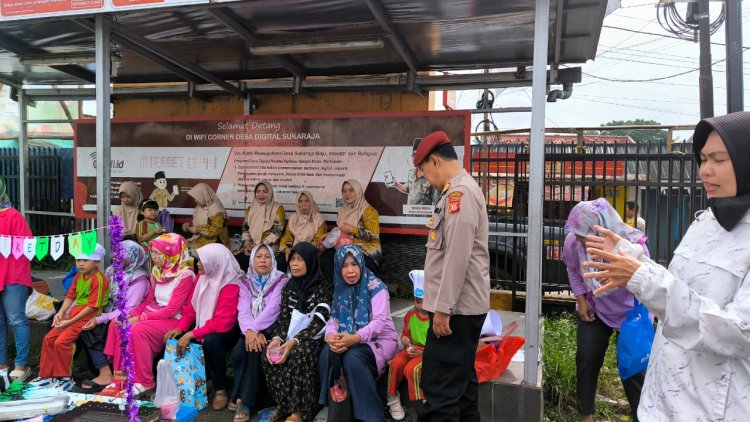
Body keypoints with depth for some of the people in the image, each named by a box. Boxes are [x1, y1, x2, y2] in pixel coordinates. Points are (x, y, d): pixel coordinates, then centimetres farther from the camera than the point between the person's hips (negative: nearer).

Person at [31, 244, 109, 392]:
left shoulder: (99, 280, -18)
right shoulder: (79, 276, 11)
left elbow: (92, 307, -20)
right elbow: (70, 296, 13)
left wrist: (70, 321, -19)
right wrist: (60, 313, -4)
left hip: (88, 317, -9)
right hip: (74, 313, 9)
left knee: (61, 342, -19)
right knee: (48, 339, 5)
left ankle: (65, 378, -2)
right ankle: (46, 375, 17)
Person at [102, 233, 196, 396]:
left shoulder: (185, 275, -15)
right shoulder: (158, 271, 11)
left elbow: (171, 310, -18)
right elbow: (149, 301, 14)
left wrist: (141, 318, -18)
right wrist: (132, 315, -4)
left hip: (173, 320, -8)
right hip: (154, 314, 8)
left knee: (138, 330, -30)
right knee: (117, 326, -14)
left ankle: (144, 382, -14)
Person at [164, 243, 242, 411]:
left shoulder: (231, 286, -25)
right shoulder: (202, 277, 0)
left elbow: (223, 323, -30)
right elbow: (192, 307, 6)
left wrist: (191, 335, -29)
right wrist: (180, 328, -10)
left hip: (228, 331, -8)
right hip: (204, 325, 8)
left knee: (210, 342, -36)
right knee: (175, 338, -10)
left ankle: (221, 390, -16)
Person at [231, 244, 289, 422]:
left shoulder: (281, 280, -1)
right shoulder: (246, 284, 12)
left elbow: (272, 309, -14)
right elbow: (243, 311, -3)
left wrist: (256, 330, -23)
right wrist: (250, 331, -23)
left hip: (272, 329, -3)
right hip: (251, 331, 4)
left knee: (254, 351, -31)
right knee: (238, 352, -26)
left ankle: (245, 401, -19)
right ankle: (239, 396, -10)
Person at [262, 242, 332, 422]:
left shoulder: (324, 286, -8)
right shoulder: (289, 287, 10)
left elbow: (319, 321, -17)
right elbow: (284, 317, 4)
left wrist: (294, 341, -29)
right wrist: (277, 338, -18)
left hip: (315, 337, -5)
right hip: (291, 335, 5)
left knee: (299, 353, -35)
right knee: (269, 354, -24)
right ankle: (283, 404, -9)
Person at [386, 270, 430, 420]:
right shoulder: (410, 315, 5)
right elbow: (405, 334, 16)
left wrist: (422, 353, -22)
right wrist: (405, 340, -9)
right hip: (412, 349, 5)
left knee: (411, 368, -33)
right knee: (396, 363, -26)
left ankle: (419, 402, -13)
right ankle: (392, 398, -5)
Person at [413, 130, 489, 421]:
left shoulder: (459, 191, -15)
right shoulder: (462, 190, 17)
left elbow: (457, 256, -22)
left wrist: (442, 308, -19)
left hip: (455, 308, -10)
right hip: (463, 306, 10)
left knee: (440, 388, -6)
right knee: (460, 383, 17)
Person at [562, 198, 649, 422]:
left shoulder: (632, 243, -32)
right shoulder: (572, 242, -23)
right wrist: (581, 300, -6)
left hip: (630, 312, -2)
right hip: (594, 308, 3)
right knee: (586, 359, 4)